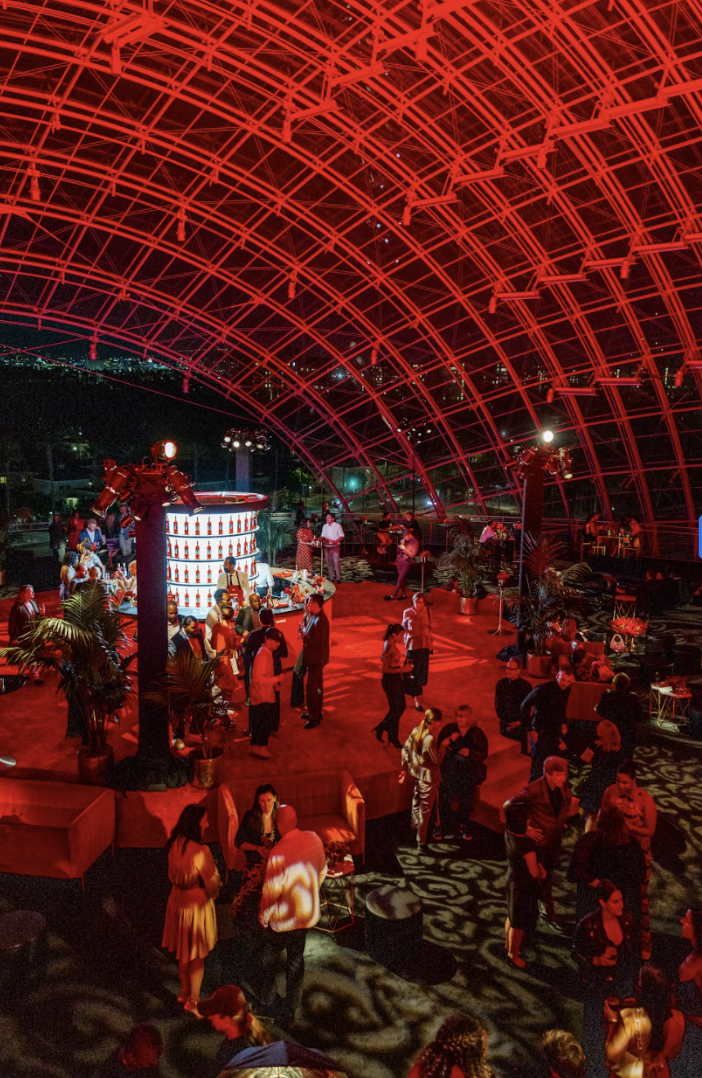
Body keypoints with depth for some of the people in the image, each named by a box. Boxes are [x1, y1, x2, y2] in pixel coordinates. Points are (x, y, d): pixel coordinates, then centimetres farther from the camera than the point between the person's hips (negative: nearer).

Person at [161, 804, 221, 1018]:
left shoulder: (175, 844, -9)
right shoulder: (200, 850, -30)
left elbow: (173, 875, 5)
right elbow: (212, 881, -19)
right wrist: (215, 888, 2)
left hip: (178, 902, 7)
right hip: (197, 905, -7)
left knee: (183, 952, 25)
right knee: (198, 956, 13)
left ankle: (184, 993, 42)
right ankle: (193, 1002, 26)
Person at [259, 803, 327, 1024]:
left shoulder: (278, 853, -30)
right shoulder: (314, 839, -13)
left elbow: (271, 890, -22)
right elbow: (322, 871, 2)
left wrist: (264, 915, -4)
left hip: (282, 918, -5)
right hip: (307, 914, 5)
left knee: (270, 958, 22)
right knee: (296, 960, 20)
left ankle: (268, 999, 39)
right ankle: (290, 1009, 31)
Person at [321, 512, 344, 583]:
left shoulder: (337, 526, -4)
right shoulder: (325, 526, 11)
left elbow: (342, 536, -4)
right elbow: (323, 536, 16)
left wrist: (335, 541, -17)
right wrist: (324, 539, -8)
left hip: (335, 546, -5)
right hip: (327, 547, 5)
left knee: (336, 562, -9)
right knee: (329, 563, 5)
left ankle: (338, 578, -5)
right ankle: (331, 578, 12)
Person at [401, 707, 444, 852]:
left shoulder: (416, 730, -6)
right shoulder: (429, 739, -31)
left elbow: (405, 749, 4)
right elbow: (437, 760, -20)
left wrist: (406, 767, 14)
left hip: (417, 773, 8)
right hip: (428, 777, -8)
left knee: (416, 801, 29)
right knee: (425, 810, 5)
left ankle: (415, 826, 53)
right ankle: (421, 844, 16)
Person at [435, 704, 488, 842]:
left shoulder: (477, 733, -1)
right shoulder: (449, 729, -1)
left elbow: (484, 755, 1)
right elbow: (438, 749, 1)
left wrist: (470, 753, -16)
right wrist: (449, 740, -17)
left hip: (470, 773, 1)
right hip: (450, 771, -1)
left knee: (466, 800, 7)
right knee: (445, 799, -5)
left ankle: (463, 826, 29)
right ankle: (441, 825, 14)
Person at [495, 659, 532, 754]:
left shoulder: (526, 686, -7)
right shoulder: (501, 684, 1)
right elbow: (498, 703, 5)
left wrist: (519, 722, -7)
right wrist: (502, 718, -3)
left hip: (520, 724, -2)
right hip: (504, 723, 2)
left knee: (522, 751, 1)